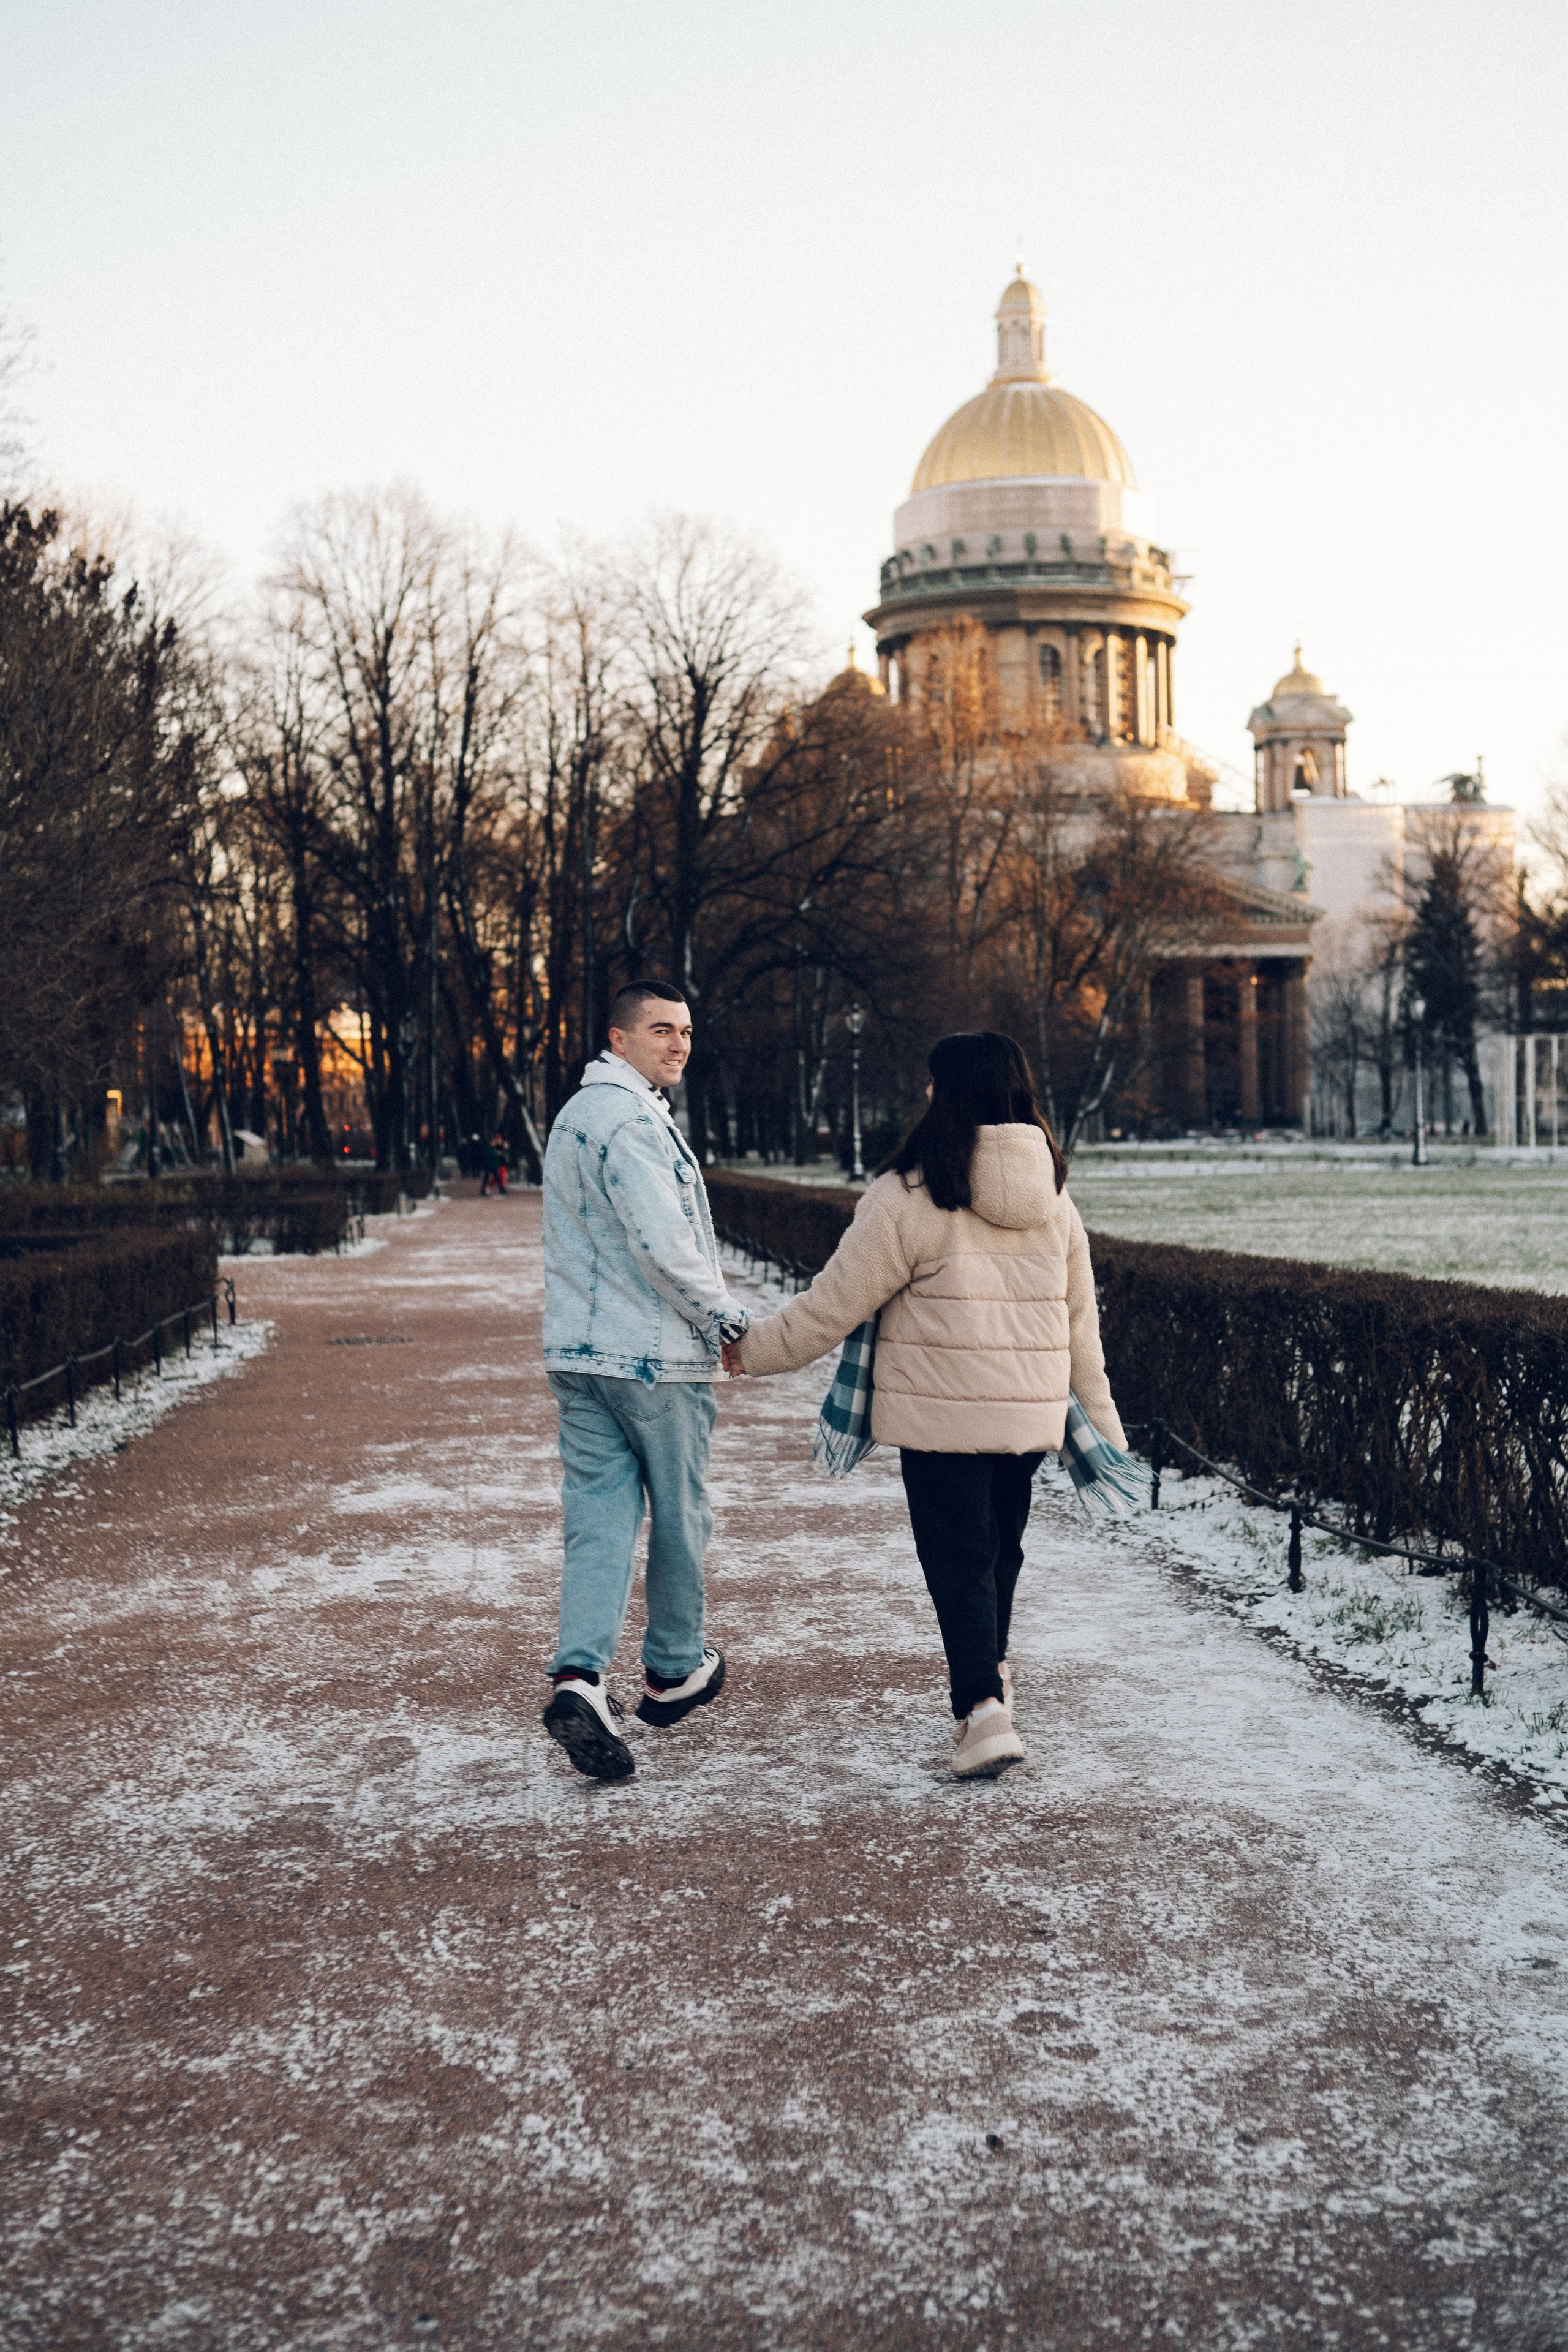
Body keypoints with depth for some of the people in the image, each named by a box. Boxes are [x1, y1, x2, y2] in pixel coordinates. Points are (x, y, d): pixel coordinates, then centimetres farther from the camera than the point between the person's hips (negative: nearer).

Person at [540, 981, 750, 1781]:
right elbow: (664, 1245, -23)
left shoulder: (573, 1114, 16)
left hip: (578, 1354, 8)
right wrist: (727, 1319, -9)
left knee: (599, 1516, 2)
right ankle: (673, 1672, 24)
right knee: (679, 1517, 10)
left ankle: (579, 1677, -13)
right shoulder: (632, 1121, -16)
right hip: (657, 1354, -8)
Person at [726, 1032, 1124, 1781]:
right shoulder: (1052, 1195, 6)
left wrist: (752, 1351, 4)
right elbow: (1080, 1318, 12)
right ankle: (989, 1672, 41)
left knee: (957, 1556, -1)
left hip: (941, 1409, -5)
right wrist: (1098, 1417, 21)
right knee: (1000, 1547, 21)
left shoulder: (910, 1192, -13)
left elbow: (838, 1300, -9)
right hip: (1028, 1409, 6)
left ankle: (984, 1711, -13)